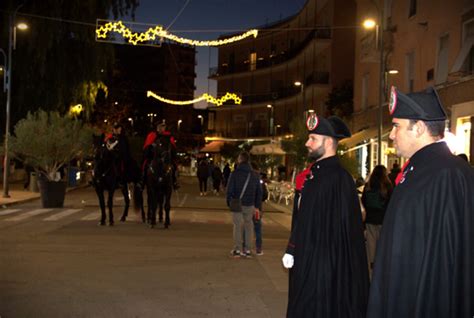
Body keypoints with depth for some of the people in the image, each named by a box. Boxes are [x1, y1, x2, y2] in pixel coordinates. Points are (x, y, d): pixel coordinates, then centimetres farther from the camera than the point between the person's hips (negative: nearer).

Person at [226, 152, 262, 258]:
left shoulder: (235, 173, -7)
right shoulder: (255, 175, 6)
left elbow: (230, 190, -7)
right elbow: (259, 192, 7)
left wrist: (229, 202, 4)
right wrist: (257, 206, 10)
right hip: (249, 205, 3)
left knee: (237, 226, 3)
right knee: (248, 226, 9)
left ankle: (237, 250, 4)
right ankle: (248, 250, 9)